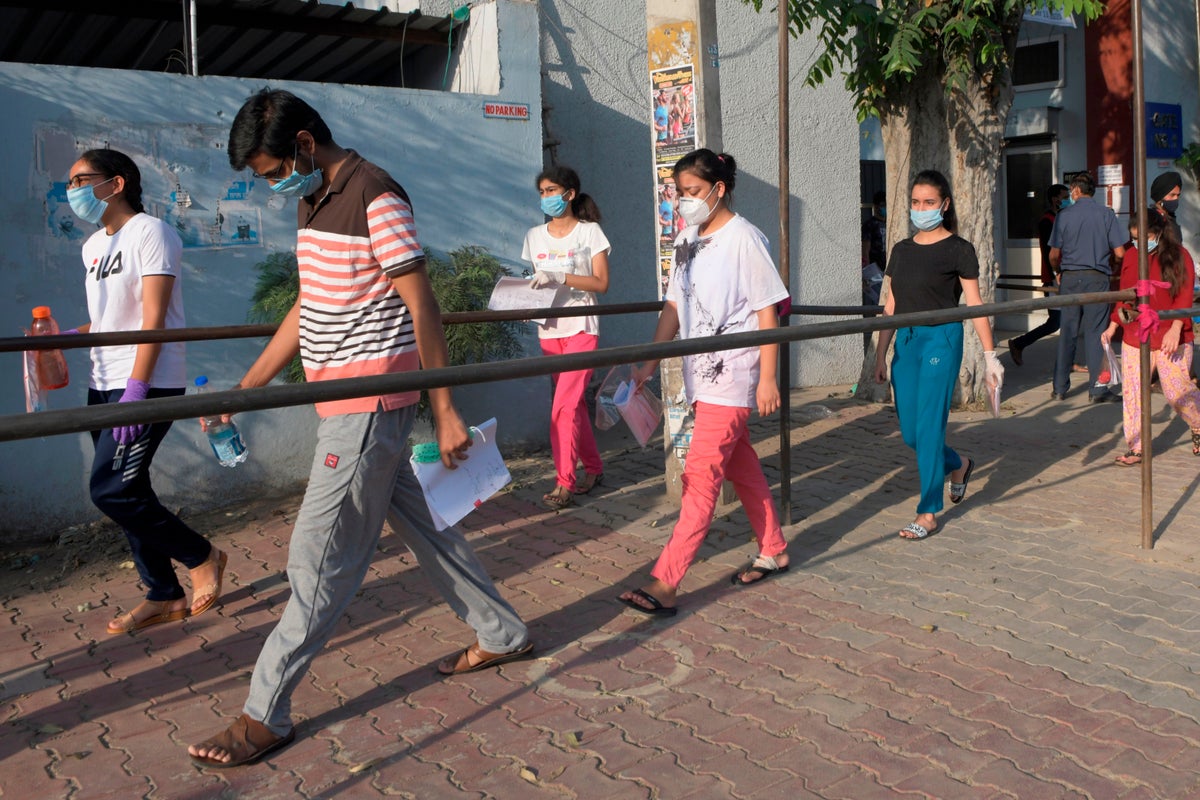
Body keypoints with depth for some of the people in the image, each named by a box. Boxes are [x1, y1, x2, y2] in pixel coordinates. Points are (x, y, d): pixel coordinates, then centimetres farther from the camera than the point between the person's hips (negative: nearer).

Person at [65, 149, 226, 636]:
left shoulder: (150, 233, -9)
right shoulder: (93, 246, 17)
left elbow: (154, 318, -17)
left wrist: (136, 388, -24)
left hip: (148, 385, -9)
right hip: (104, 385, 9)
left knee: (111, 491, -13)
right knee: (126, 493, 8)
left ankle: (203, 558, 7)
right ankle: (164, 598, 19)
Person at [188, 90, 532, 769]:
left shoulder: (376, 197, -14)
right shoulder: (314, 202, 14)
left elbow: (423, 309, -15)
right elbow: (308, 310, 19)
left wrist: (445, 412, -15)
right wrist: (245, 389, 17)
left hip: (371, 404, -10)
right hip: (347, 405, 10)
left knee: (320, 560, -3)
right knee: (421, 523, 18)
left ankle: (267, 715, 7)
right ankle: (504, 634, 33)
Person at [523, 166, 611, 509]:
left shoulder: (589, 232, -3)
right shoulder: (534, 236, 11)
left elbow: (601, 283, -9)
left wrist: (559, 277, -21)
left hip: (581, 327, -5)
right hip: (549, 330, 5)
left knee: (564, 406, -13)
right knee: (574, 403, 11)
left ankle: (564, 483, -8)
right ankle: (594, 469, 25)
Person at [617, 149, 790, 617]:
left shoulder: (743, 238, -11)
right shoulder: (687, 241, 12)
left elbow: (766, 311, -12)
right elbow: (675, 305, 14)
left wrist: (767, 377, -14)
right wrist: (650, 362, 8)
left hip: (733, 372, -8)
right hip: (700, 372, 8)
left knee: (701, 474, -11)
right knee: (740, 465, 17)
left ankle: (665, 583, -12)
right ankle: (773, 551, 32)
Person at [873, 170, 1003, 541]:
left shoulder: (958, 250, -3)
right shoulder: (901, 250, 12)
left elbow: (975, 306, -3)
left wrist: (989, 354, -6)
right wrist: (881, 354, 13)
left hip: (941, 339, -6)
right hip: (906, 340, 6)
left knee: (928, 426, -6)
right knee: (910, 432, 8)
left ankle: (928, 513, 5)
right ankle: (958, 465, 39)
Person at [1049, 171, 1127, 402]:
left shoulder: (1064, 215, 0)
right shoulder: (1106, 214, 0)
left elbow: (1054, 255, 1)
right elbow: (1119, 253, -3)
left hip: (1070, 278, 1)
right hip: (1097, 279, -1)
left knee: (1066, 333, 7)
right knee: (1095, 333, 2)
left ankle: (1060, 388, 12)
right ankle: (1097, 389, 2)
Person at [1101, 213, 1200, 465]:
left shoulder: (1179, 256, -3)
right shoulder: (1130, 256, 9)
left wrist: (1175, 329, -21)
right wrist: (1112, 327, 11)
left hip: (1171, 339, -4)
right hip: (1135, 338, 4)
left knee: (1177, 390, -2)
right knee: (1133, 392, -1)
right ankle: (1136, 447, 8)